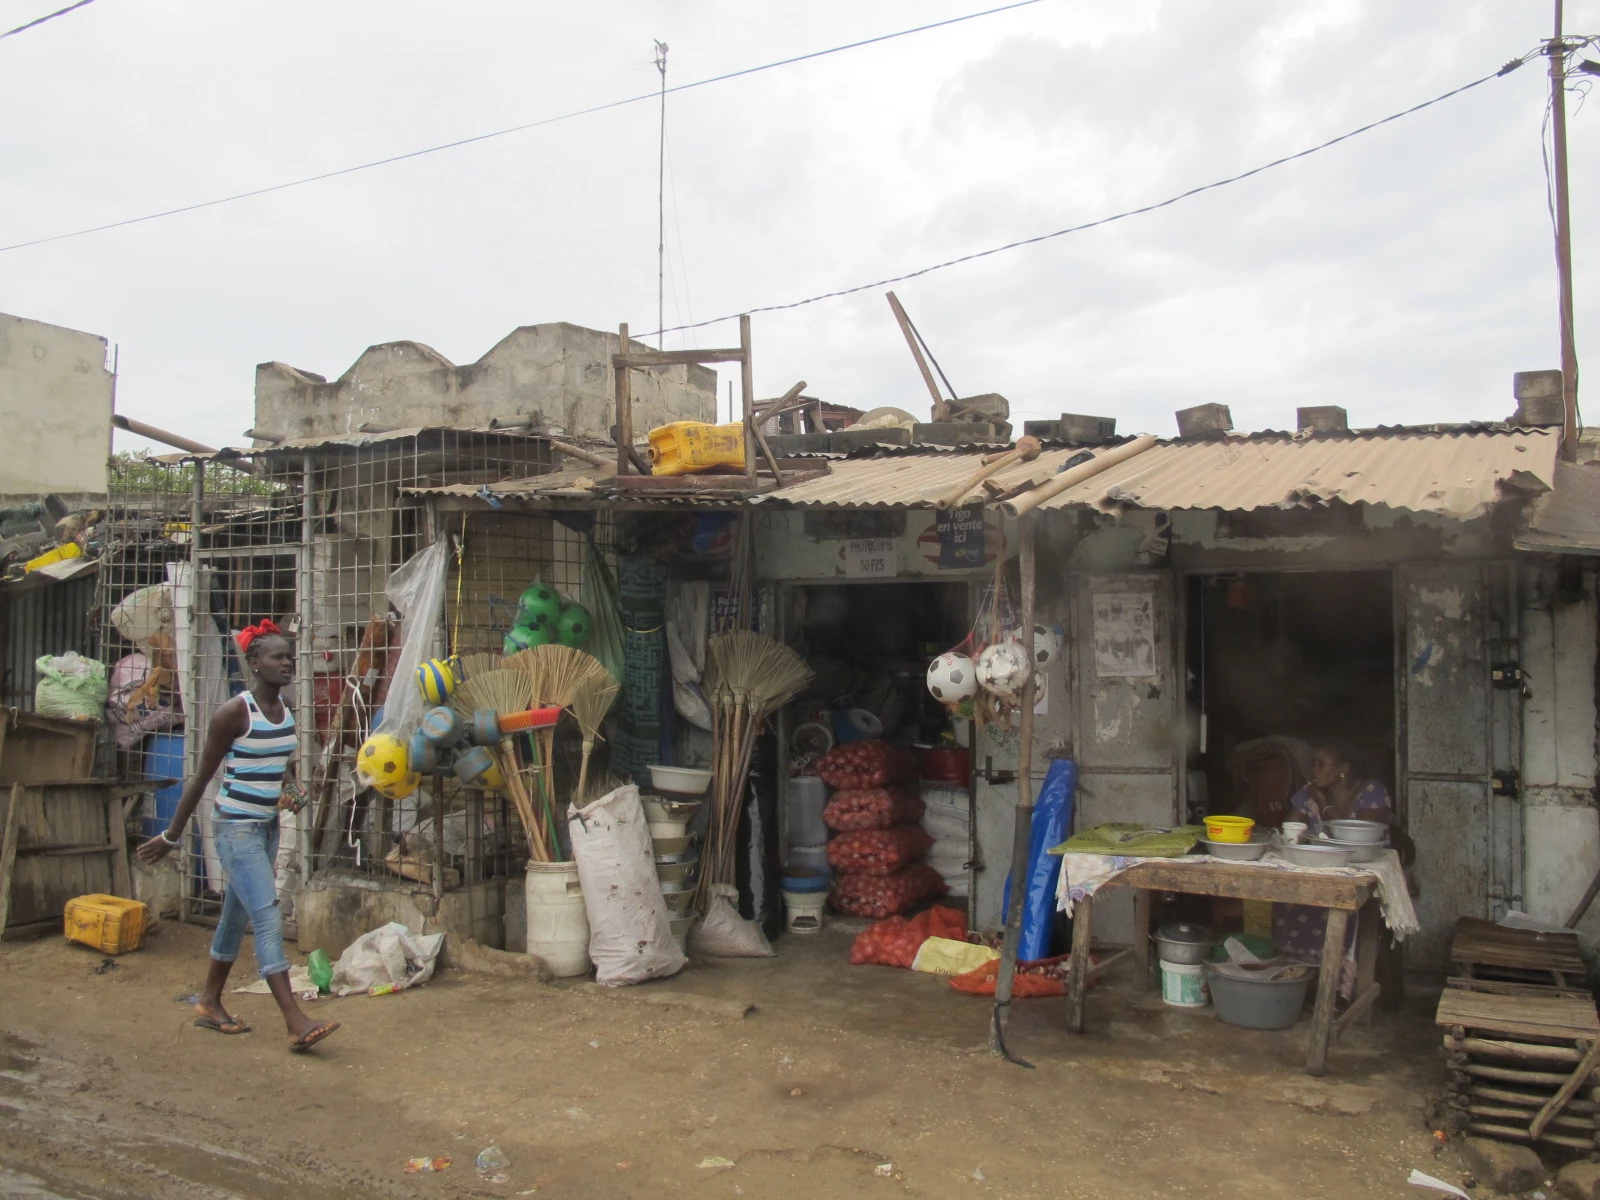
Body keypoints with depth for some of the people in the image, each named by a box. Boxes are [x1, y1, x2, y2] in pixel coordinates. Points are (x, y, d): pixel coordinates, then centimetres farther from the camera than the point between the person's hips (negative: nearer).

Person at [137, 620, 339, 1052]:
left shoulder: (284, 707, 5)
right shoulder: (234, 712, -16)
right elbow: (202, 777, -10)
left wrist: (287, 791, 5)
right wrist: (171, 836, -5)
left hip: (268, 826, 8)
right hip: (236, 828, -8)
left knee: (238, 915, 17)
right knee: (268, 918, -12)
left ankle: (210, 1003, 33)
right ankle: (296, 1023, -14)